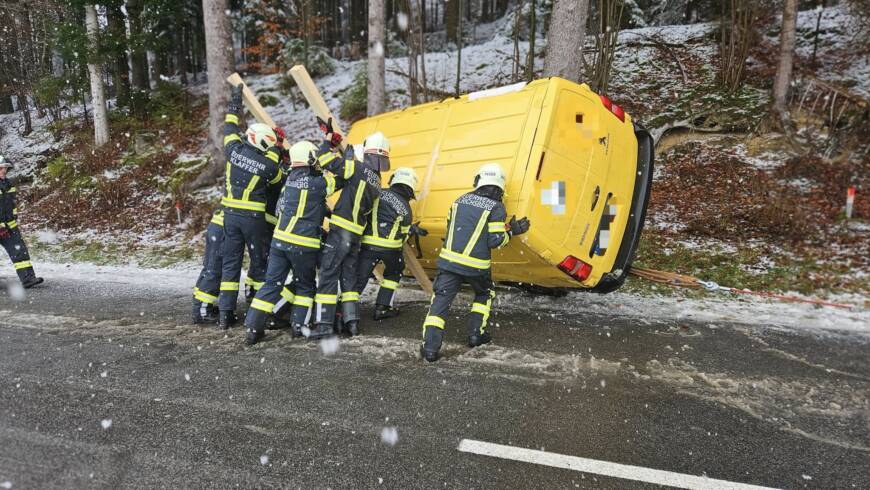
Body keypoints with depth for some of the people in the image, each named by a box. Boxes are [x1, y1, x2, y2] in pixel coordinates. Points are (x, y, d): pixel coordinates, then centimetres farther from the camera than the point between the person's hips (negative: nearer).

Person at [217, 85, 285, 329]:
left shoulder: (234, 150, -2)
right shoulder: (268, 165, -13)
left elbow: (230, 129, 17)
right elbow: (279, 180, 7)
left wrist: (234, 105, 30)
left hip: (230, 213, 5)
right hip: (253, 217, -4)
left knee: (230, 262, 10)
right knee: (260, 263, 9)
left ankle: (225, 314, 11)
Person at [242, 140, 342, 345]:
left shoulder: (291, 178, 8)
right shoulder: (318, 183, -11)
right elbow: (339, 179, -1)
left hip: (280, 240, 6)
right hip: (304, 245, -5)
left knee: (272, 283, 8)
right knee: (305, 286, 15)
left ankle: (253, 327, 6)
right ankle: (299, 325, 15)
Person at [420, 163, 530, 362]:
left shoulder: (461, 200, 9)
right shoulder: (496, 207, -6)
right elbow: (495, 241, -10)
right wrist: (512, 231, 5)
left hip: (449, 260, 2)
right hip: (475, 266, -2)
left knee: (440, 300, 2)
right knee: (485, 294, 26)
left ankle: (430, 346, -9)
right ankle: (476, 334, 25)